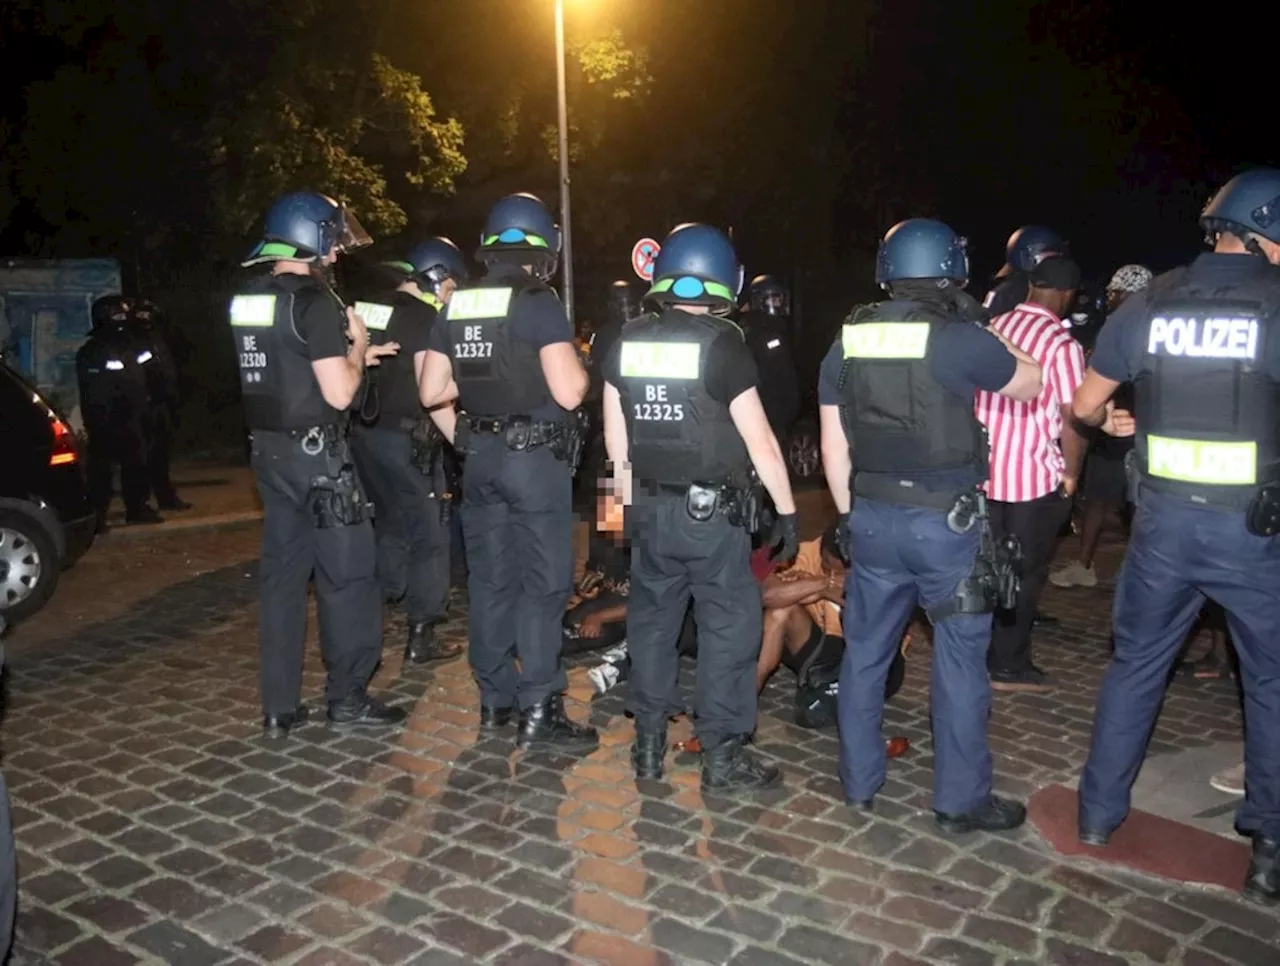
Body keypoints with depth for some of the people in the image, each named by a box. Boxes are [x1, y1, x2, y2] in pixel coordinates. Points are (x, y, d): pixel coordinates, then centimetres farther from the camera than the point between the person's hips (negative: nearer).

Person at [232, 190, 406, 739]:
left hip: (268, 450, 8)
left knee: (281, 574, 11)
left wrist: (352, 356, 19)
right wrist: (357, 347, -1)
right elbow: (339, 393, -19)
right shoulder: (314, 302, -15)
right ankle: (348, 699, 12)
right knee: (348, 575, 4)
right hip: (316, 453, -8)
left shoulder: (247, 300, 11)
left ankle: (279, 709, 16)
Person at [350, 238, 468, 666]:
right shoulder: (424, 318, -12)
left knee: (391, 526, 21)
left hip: (366, 435, 8)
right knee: (428, 534, 3)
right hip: (405, 441, -8)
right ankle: (421, 636, 7)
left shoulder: (374, 311, 12)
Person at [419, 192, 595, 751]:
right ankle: (539, 711, 3)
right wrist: (578, 365, 2)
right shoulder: (539, 305, -12)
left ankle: (494, 700, 22)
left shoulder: (457, 306, 7)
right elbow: (568, 393, -18)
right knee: (542, 583, 0)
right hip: (535, 456, -6)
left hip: (480, 454, 6)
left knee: (489, 578, 13)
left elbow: (432, 392, 9)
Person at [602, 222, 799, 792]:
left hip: (649, 507, 6)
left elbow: (615, 436, 10)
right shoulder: (721, 343, -12)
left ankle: (648, 746, 25)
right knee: (728, 626, 4)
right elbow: (760, 441, -11)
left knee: (652, 620, 15)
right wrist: (787, 510, -2)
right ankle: (722, 757, 10)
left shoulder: (628, 341, 3)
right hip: (712, 511, -5)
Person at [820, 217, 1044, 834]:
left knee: (865, 652, 15)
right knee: (960, 658, 7)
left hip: (872, 518, 5)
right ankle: (961, 801, 17)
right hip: (945, 521, -5)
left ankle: (858, 783, 27)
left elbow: (833, 446, 7)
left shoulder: (846, 344, 3)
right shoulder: (958, 339, -12)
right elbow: (1029, 382, 5)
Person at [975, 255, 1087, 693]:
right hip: (1035, 475, -5)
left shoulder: (993, 327, 4)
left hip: (985, 469, 6)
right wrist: (1071, 475, -2)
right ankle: (1008, 664, 14)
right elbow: (1073, 417, -15)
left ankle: (983, 653, 27)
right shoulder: (1062, 343, -13)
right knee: (1025, 573, 7)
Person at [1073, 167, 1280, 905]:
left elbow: (1086, 406, 11)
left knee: (1136, 664, 18)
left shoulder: (1150, 304, 2)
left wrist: (1120, 421, 31)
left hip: (1165, 517, 3)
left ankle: (1100, 812, 26)